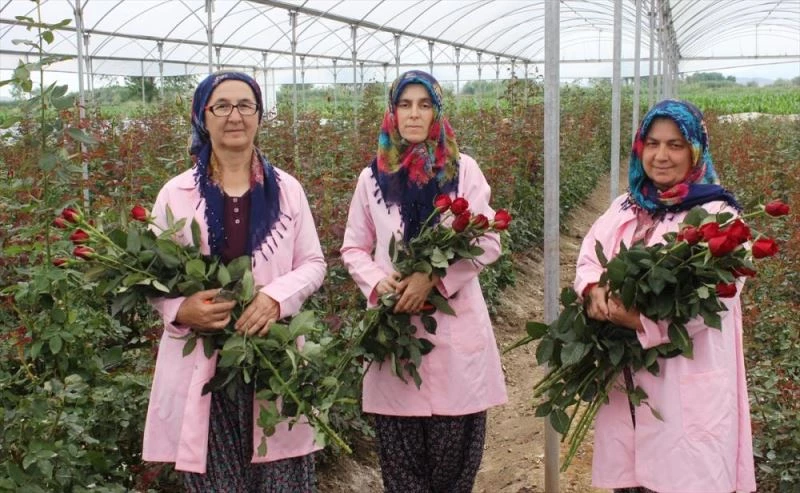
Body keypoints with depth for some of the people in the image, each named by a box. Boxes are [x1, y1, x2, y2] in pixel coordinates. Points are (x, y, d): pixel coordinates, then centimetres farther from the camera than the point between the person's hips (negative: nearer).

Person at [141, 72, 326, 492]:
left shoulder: (287, 189, 5)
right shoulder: (176, 193, 3)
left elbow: (313, 264, 7)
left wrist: (276, 297, -13)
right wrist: (180, 309, -16)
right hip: (202, 360, 0)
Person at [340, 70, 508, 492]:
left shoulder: (463, 170, 2)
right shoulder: (373, 177, 8)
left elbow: (488, 242, -2)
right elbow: (353, 248, 13)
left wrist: (433, 277, -15)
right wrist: (377, 282, -8)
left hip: (455, 324, -1)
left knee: (453, 452, 3)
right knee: (401, 457, 6)